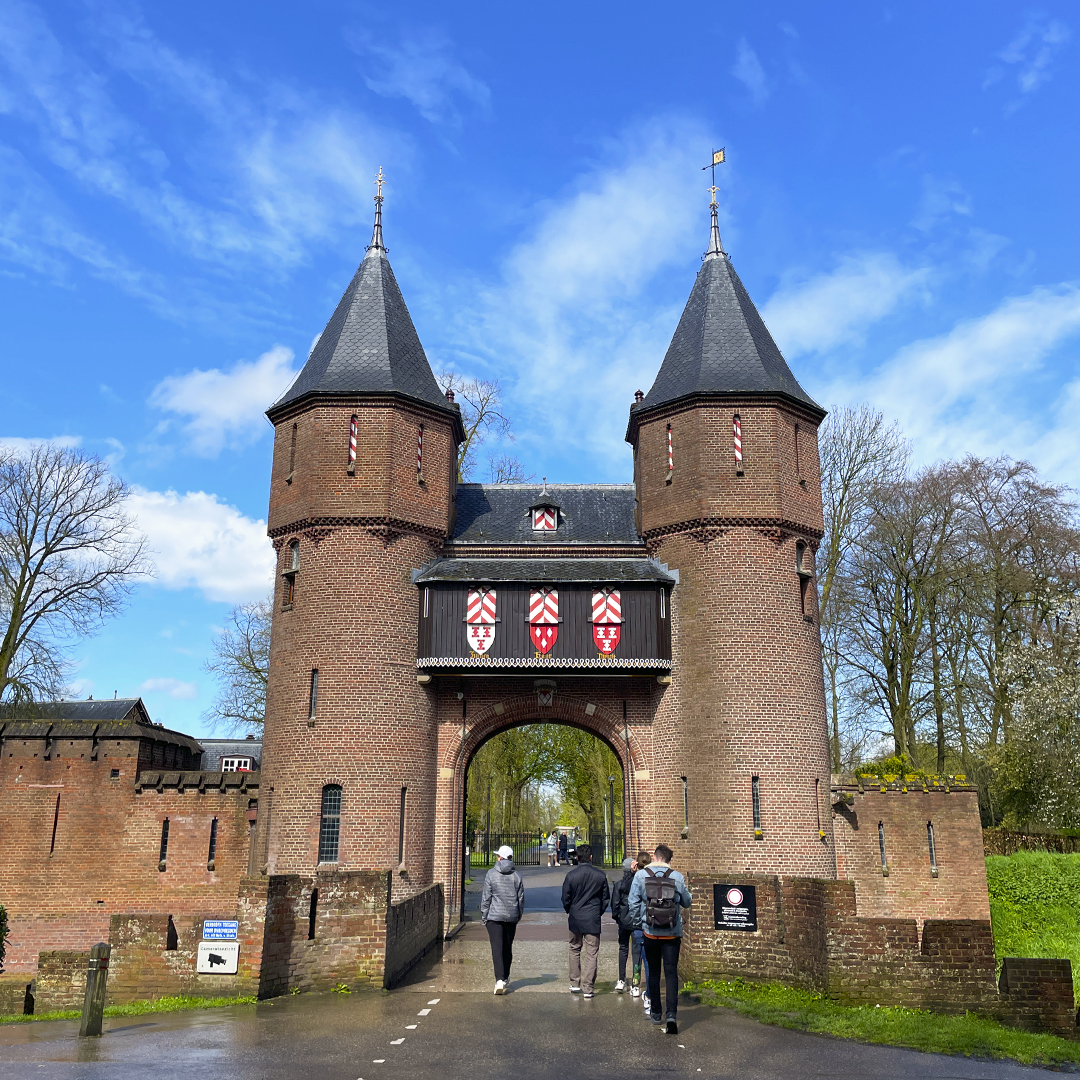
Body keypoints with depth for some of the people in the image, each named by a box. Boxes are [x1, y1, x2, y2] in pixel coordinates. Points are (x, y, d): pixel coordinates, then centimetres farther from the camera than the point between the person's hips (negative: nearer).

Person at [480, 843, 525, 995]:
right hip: (512, 916, 4)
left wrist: (484, 916, 3)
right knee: (508, 947, 16)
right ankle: (506, 977, 27)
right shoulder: (516, 875, 4)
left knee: (497, 948, -6)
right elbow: (521, 898, 9)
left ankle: (500, 980, -18)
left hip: (494, 916, -4)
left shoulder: (491, 874, -6)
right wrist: (518, 916, 21)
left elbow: (486, 897, -5)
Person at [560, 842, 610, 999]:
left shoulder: (571, 875, -8)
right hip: (593, 920, 0)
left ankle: (574, 984, 21)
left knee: (574, 950, 17)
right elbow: (606, 898, 5)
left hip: (575, 919, 1)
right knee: (591, 954, 5)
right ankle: (587, 988, 4)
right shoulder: (601, 875, -5)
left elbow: (565, 899, -1)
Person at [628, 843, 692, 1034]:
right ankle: (672, 1015, -12)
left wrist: (638, 923, 11)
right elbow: (686, 902, 8)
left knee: (653, 972, 15)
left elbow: (634, 903, -2)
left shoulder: (641, 875, -5)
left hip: (650, 932, 1)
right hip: (672, 934, -1)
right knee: (671, 972, 0)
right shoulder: (677, 877, -6)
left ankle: (656, 1012, 24)